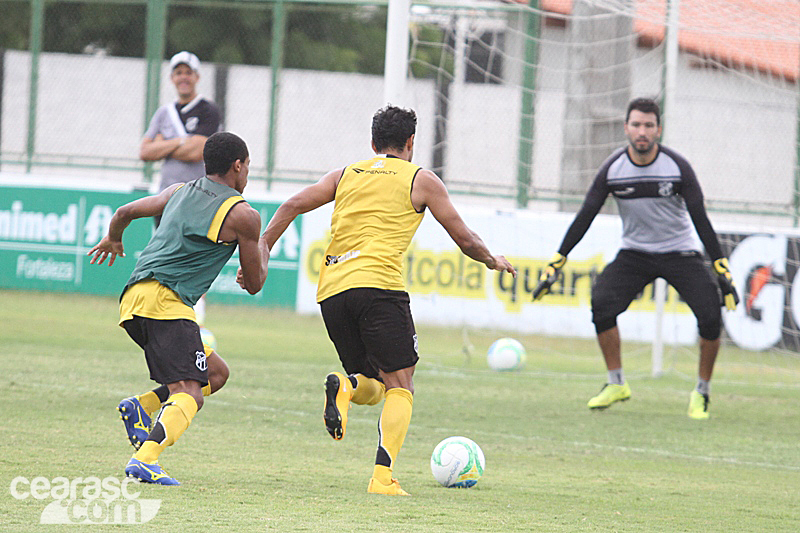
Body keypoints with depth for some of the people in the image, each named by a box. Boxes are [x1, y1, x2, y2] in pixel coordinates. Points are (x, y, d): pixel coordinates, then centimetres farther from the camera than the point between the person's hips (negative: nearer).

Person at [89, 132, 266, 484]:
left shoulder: (179, 192, 21)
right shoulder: (243, 216, 1)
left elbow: (125, 212, 31)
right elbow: (254, 284, 9)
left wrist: (113, 239, 53)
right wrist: (262, 257, 32)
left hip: (132, 300, 8)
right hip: (165, 300, -8)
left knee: (216, 373, 18)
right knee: (189, 394, -16)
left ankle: (141, 406, 2)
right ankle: (145, 458, -38)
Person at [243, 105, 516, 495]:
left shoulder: (345, 175, 22)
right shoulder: (421, 180, 12)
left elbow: (293, 205, 10)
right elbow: (464, 239, 15)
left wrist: (262, 247, 12)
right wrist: (493, 261, 33)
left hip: (331, 290, 5)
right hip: (379, 283, -5)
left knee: (373, 387, 16)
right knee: (400, 387, -1)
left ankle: (345, 386, -20)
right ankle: (383, 475, -20)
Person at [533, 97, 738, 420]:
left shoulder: (677, 167, -15)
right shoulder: (613, 169, -11)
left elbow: (700, 219, -12)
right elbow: (585, 217, -6)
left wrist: (722, 272, -16)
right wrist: (554, 266, -11)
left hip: (680, 253, -1)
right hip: (635, 253, 1)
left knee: (710, 315, -20)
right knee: (601, 302, -23)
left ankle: (702, 392, 2)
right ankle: (616, 384, -4)